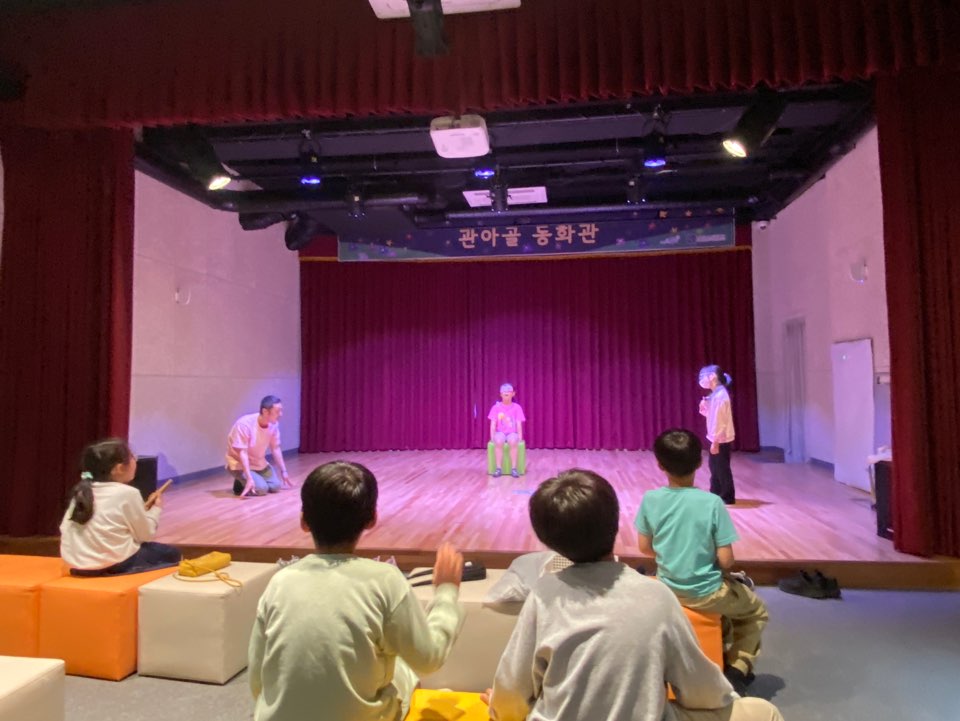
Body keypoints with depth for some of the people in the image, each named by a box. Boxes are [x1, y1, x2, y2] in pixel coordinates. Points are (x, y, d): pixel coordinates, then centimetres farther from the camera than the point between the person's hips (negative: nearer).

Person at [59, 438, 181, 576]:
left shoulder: (81, 491, 8)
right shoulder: (128, 493, -11)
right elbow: (145, 534, -4)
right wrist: (155, 508, 14)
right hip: (114, 565, -7)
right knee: (171, 553, 15)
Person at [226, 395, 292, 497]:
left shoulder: (274, 424, -12)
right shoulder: (244, 424, -29)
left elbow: (275, 448, 0)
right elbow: (242, 453, -29)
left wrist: (283, 471, 3)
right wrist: (249, 478, -34)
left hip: (259, 463, 6)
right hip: (239, 463, -6)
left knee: (275, 486, -10)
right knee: (261, 488, -23)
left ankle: (245, 482, 13)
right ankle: (240, 484, 6)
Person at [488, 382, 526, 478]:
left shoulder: (517, 407, 1)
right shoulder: (496, 407, 1)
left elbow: (519, 424, -3)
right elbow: (493, 424, -2)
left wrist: (520, 436, -15)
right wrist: (492, 436, -14)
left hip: (512, 433, 0)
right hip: (500, 433, 0)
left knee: (513, 442, -36)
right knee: (498, 442, -36)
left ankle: (514, 468, -28)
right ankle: (499, 468, -28)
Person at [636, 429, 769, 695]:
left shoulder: (650, 499, -13)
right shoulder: (712, 502, -21)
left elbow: (645, 548, -2)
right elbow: (726, 561, -17)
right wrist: (710, 557, 4)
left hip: (667, 589, 4)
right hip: (705, 595, -4)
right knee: (757, 610, 27)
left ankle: (723, 651, 39)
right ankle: (736, 669, 16)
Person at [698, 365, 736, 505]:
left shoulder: (720, 395, -19)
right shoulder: (715, 394, 10)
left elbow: (720, 420, -22)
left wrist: (715, 441, -21)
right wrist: (703, 408, -1)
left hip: (721, 440, -10)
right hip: (717, 439, 10)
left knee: (722, 468, 1)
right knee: (715, 467, 18)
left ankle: (727, 497, 13)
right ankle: (715, 494, 30)